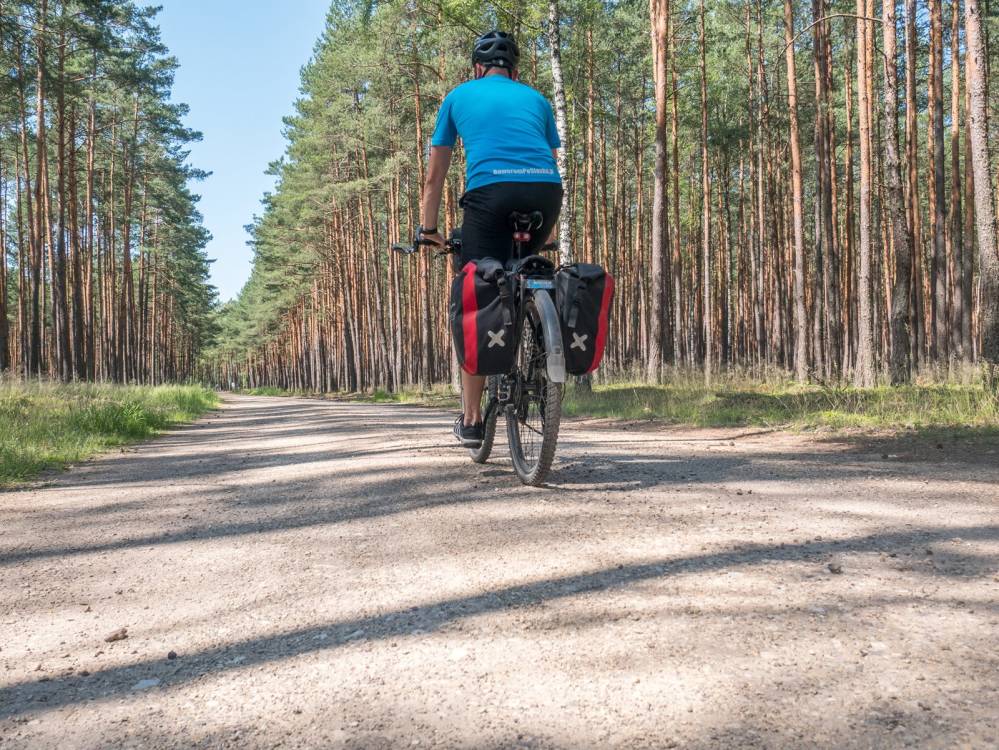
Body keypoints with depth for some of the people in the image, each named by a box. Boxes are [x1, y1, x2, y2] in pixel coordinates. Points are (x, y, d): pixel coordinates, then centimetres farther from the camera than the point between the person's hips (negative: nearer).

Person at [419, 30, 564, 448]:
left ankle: (471, 421, 6)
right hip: (545, 190, 3)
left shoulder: (460, 96, 26)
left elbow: (435, 176, 28)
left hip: (490, 190, -3)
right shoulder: (535, 98, 31)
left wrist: (428, 230, 37)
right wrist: (549, 233, 45)